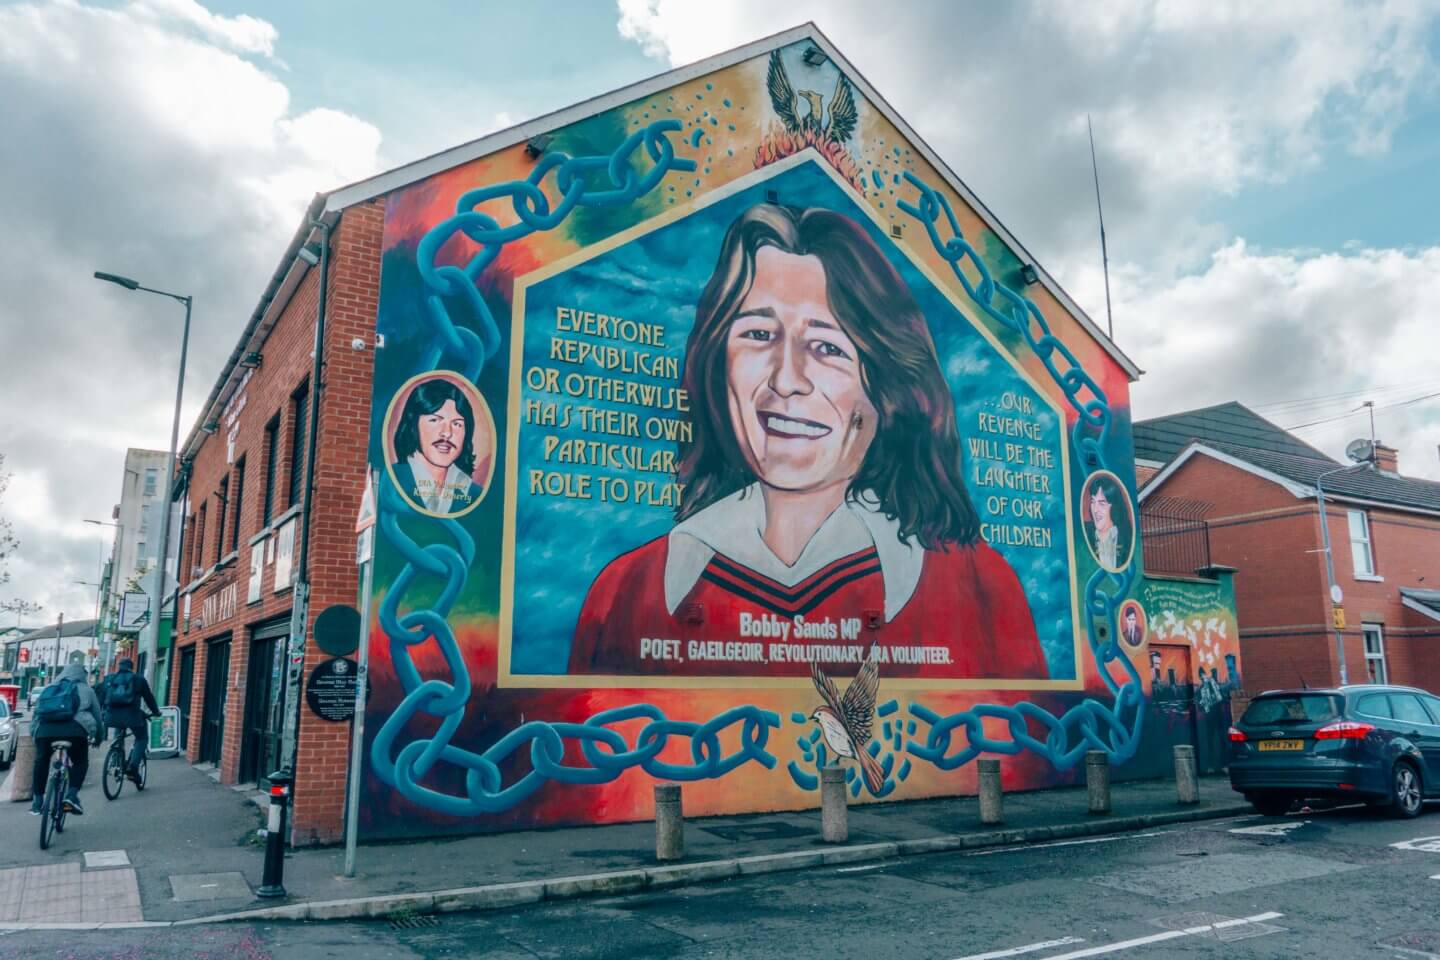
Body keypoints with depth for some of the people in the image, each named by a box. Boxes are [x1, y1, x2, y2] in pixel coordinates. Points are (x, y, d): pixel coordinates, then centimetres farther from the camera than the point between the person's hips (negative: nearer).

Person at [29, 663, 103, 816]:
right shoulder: (86, 690, 26)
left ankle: (38, 800, 21)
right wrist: (97, 737, 38)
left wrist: (34, 733, 42)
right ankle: (72, 794, -3)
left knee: (41, 761, 23)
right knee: (80, 762, 15)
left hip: (45, 728, 2)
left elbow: (36, 712, 31)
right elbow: (97, 716, 26)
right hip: (75, 729, -2)